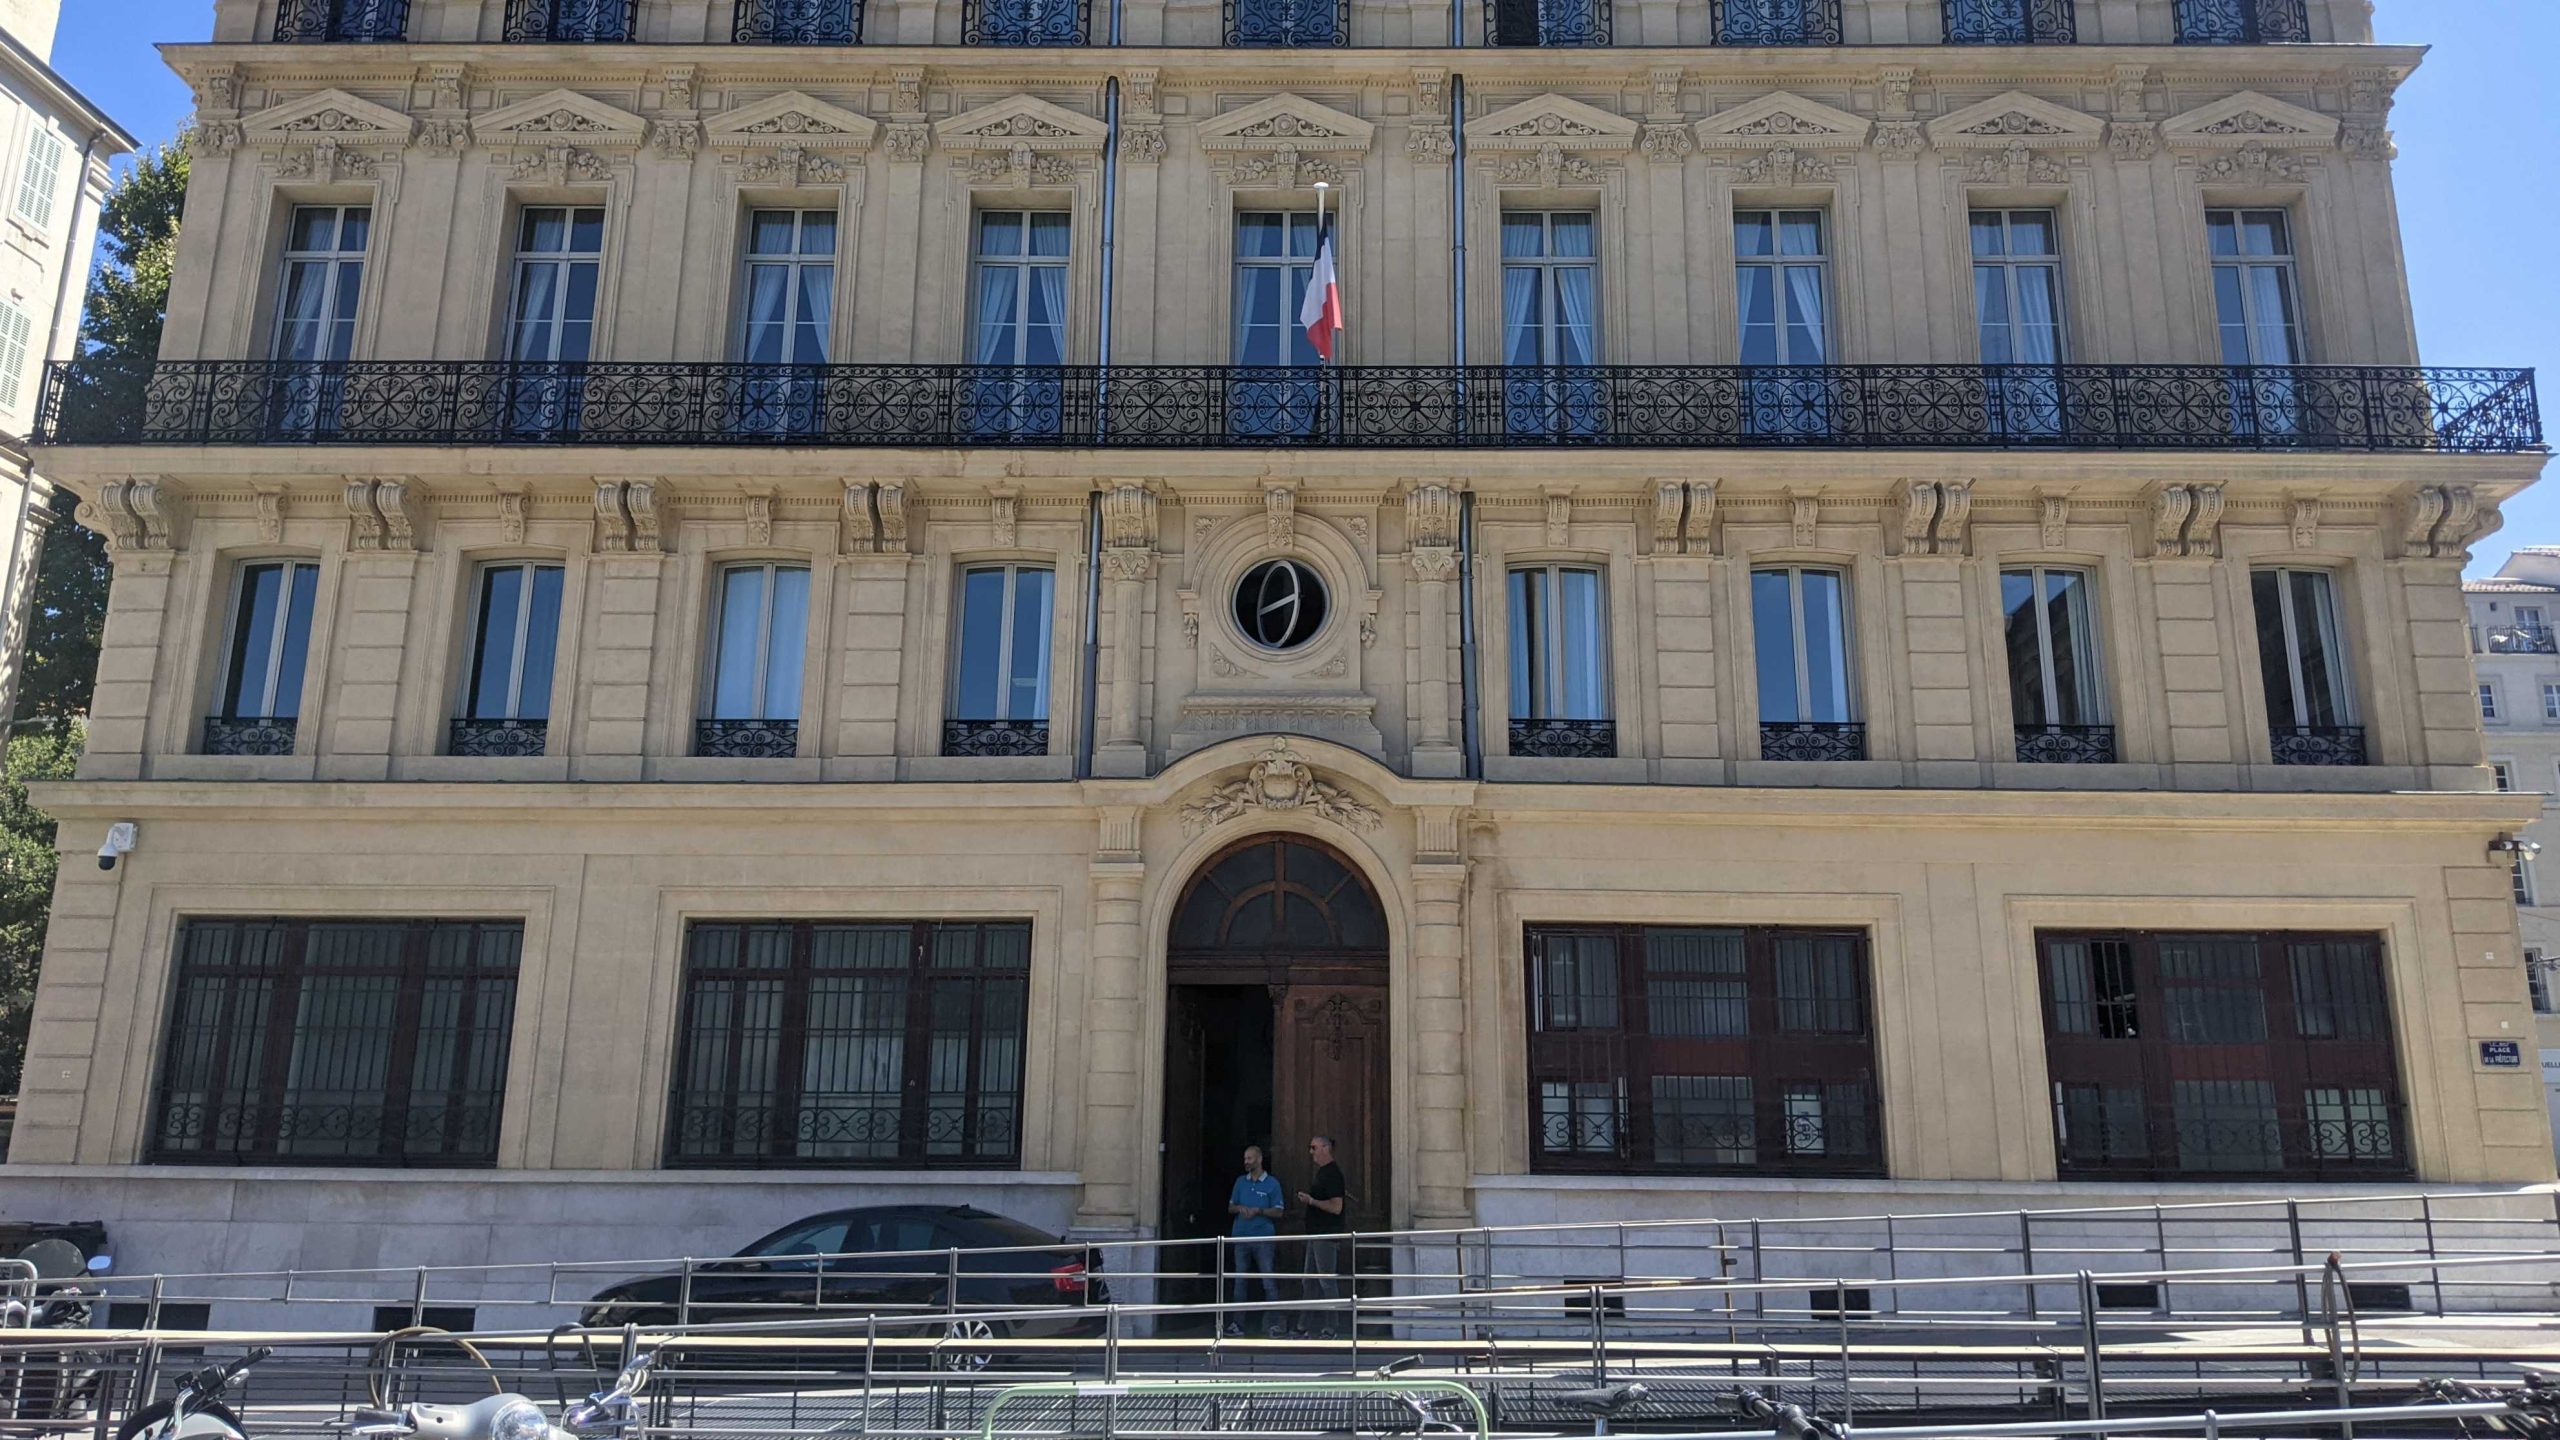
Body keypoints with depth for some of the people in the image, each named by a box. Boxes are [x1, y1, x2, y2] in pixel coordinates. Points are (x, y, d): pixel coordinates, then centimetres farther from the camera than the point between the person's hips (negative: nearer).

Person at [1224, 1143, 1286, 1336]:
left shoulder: (1272, 1183, 1)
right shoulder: (1241, 1181, 13)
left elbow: (1278, 1212, -1)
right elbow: (1230, 1207, 16)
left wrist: (1258, 1210, -14)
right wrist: (1240, 1208, -6)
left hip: (1263, 1237, -4)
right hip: (1241, 1238, 4)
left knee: (1269, 1282, -5)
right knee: (1239, 1281, 6)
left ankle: (1273, 1323, -1)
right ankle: (1237, 1323, 11)